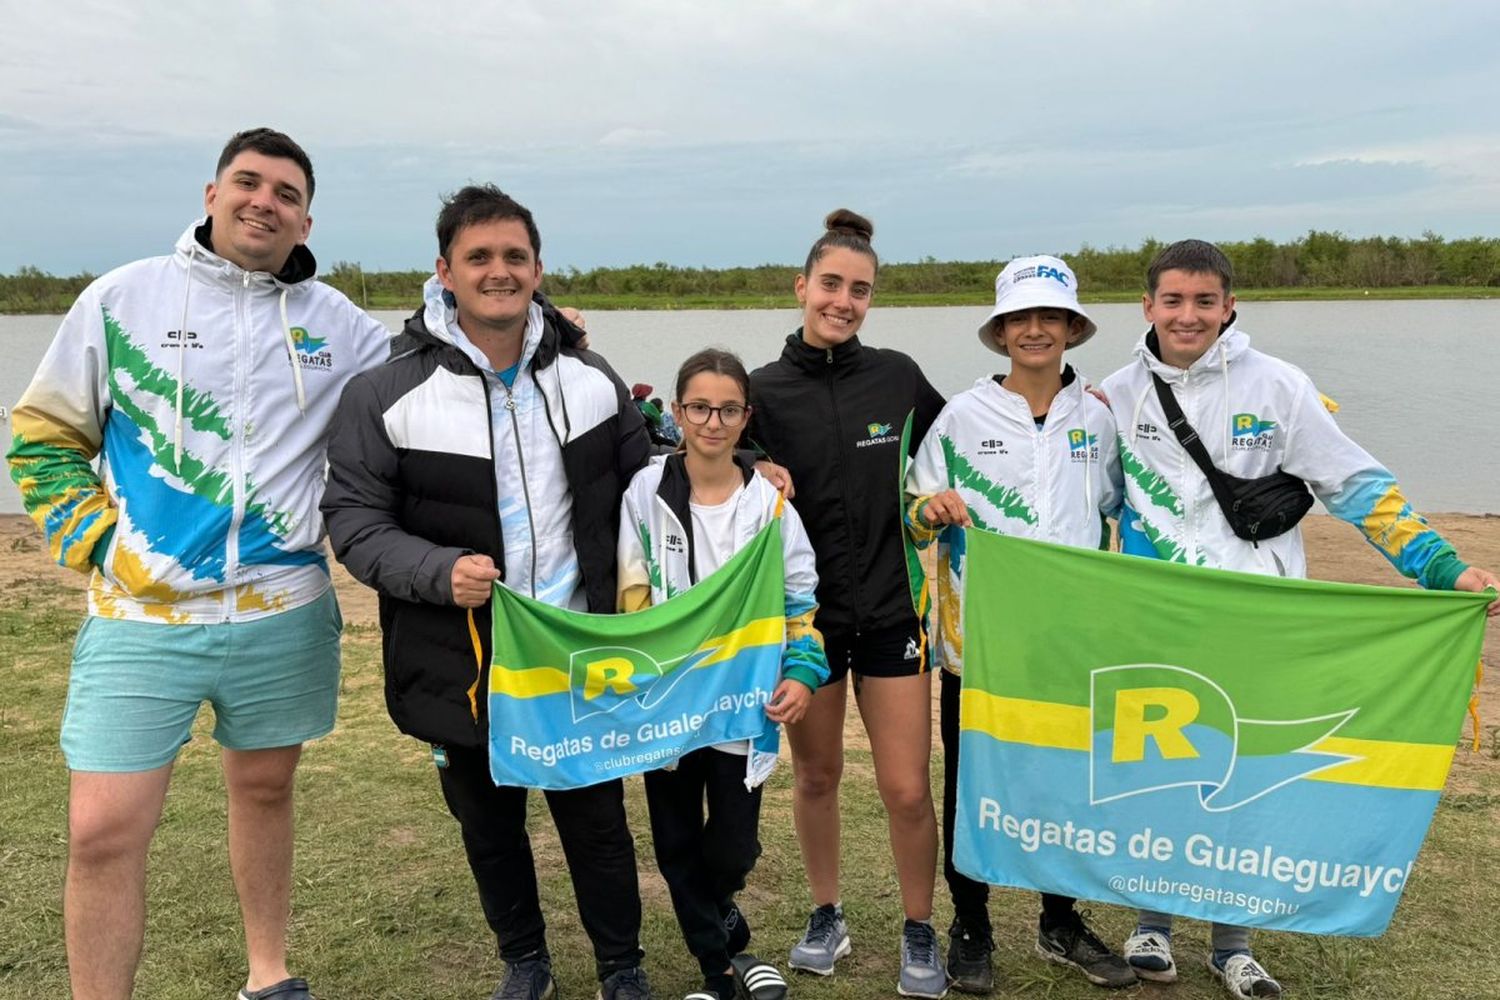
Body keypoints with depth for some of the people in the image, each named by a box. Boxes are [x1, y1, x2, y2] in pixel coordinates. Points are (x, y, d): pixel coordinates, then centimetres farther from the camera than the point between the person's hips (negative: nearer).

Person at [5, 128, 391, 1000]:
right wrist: (98, 542, -5)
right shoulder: (125, 296, 0)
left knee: (266, 789, 17)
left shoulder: (338, 322, 5)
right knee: (104, 832, -3)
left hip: (285, 614, 2)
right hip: (139, 616, -2)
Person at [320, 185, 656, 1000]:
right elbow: (353, 521, -9)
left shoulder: (590, 379, 0)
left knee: (597, 820, 13)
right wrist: (439, 572, -25)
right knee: (489, 826, 18)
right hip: (463, 666, -1)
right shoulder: (387, 394, -10)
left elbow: (641, 483, 13)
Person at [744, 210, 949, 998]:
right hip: (806, 614, 0)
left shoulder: (898, 377, -1)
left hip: (891, 610, 0)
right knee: (815, 777, 15)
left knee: (908, 790, 1)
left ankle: (919, 934, 24)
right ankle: (826, 918, 36)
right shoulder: (765, 392, -4)